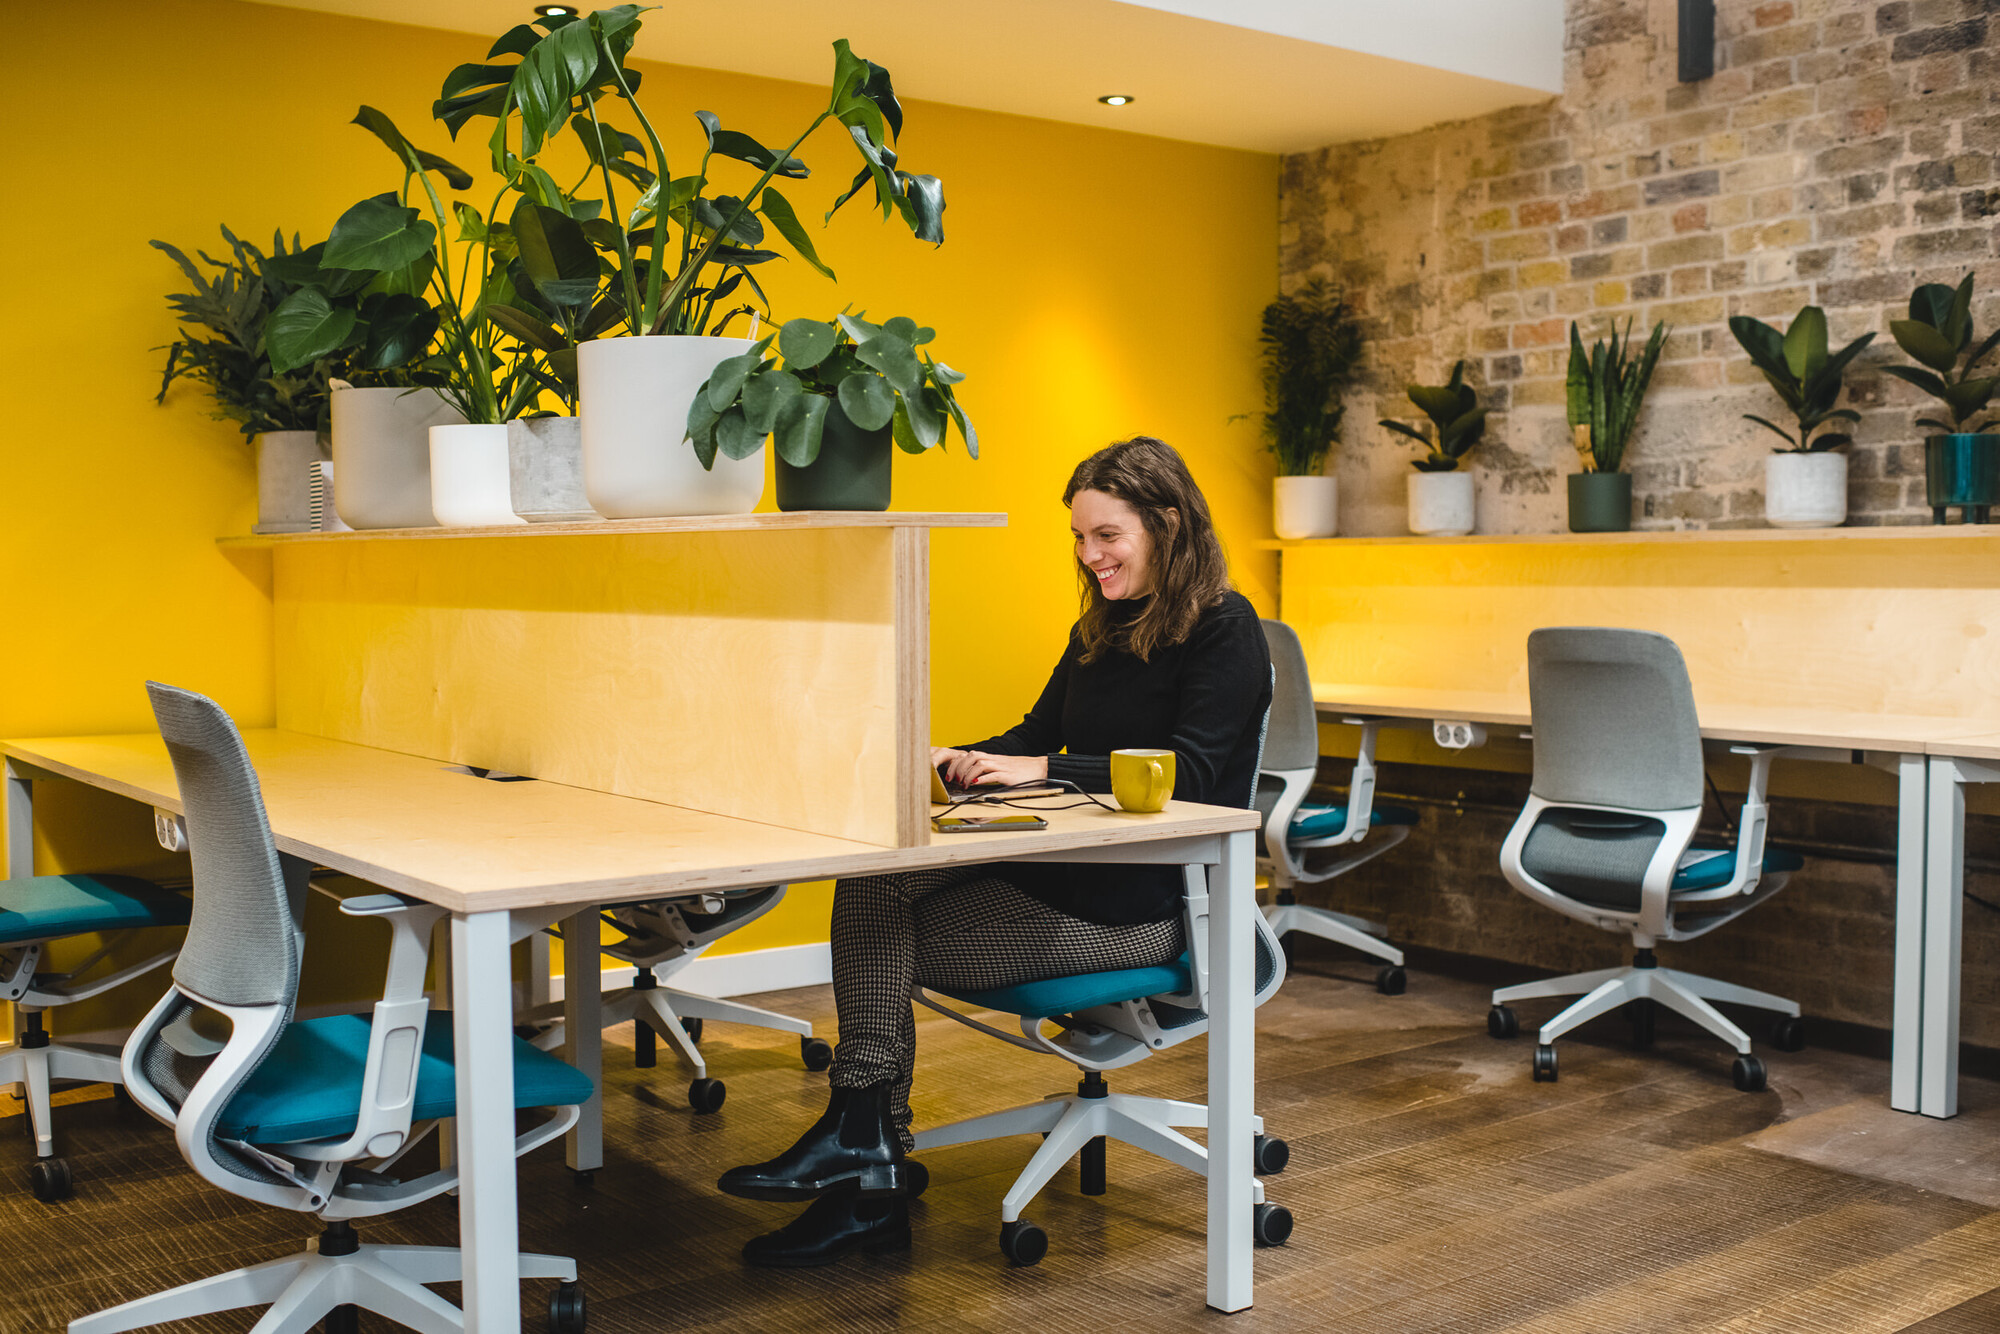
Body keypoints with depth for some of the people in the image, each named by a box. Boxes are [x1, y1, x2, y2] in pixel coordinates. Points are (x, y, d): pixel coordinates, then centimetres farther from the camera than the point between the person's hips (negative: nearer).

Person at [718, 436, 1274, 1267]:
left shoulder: (1224, 630, -7)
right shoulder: (1101, 629, 19)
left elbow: (1187, 774, -18)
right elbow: (1034, 739, 18)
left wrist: (1041, 771, -22)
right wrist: (957, 761, -2)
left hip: (1143, 905, -8)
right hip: (1063, 869, 8)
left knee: (885, 929, -17)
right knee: (872, 878, -17)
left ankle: (864, 1139, -4)